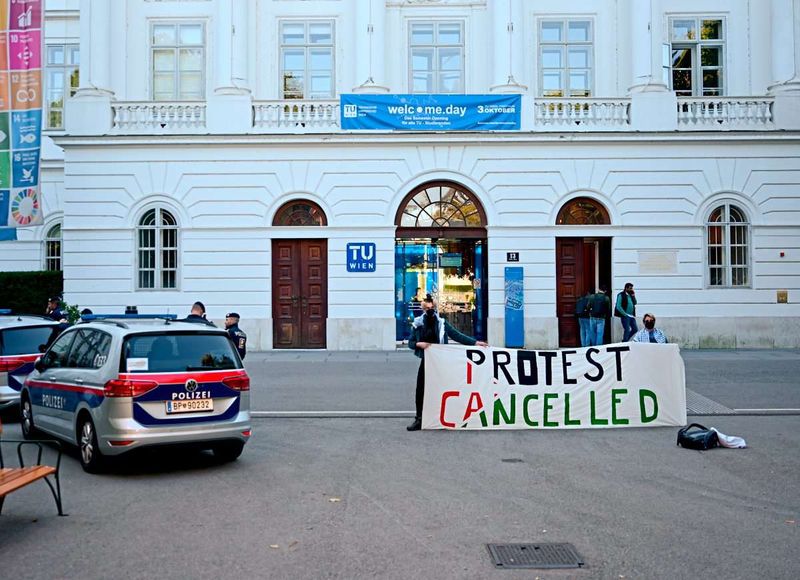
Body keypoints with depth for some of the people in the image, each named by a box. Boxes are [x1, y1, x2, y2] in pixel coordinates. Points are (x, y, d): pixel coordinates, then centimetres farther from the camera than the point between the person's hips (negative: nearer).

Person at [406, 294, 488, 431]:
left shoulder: (442, 323, -3)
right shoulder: (418, 324, -1)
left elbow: (457, 335, -7)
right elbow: (410, 343, 3)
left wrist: (475, 342, -15)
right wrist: (419, 344, -18)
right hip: (426, 362, 1)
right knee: (421, 390, -1)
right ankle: (419, 420, 7)